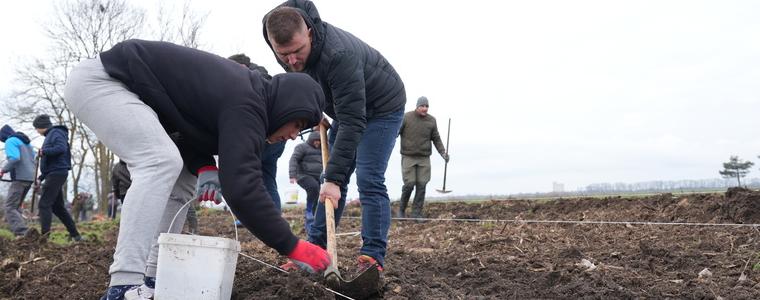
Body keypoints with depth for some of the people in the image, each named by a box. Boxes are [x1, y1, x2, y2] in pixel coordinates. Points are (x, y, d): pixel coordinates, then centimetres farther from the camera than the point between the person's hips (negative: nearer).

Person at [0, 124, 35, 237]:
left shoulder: (10, 141, -3)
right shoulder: (26, 141, 23)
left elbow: (14, 158, -19)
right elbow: (33, 158, 21)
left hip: (20, 178, -8)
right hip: (30, 178, 9)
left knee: (9, 207, -9)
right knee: (16, 206, 15)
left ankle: (22, 233, -23)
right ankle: (17, 229, 6)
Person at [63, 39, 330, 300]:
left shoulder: (244, 92, 6)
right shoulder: (245, 106, -25)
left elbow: (189, 125, 11)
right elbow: (242, 187, -32)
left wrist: (205, 167, -11)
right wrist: (292, 247, -27)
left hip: (117, 86, 10)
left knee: (181, 182, 6)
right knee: (162, 162, -27)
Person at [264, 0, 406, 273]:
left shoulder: (339, 54, -41)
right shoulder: (286, 50, -18)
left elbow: (352, 122, -41)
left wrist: (334, 178, -43)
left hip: (382, 107, -7)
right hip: (347, 106, 7)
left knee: (369, 180, -16)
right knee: (332, 179, 6)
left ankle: (373, 258, -11)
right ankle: (315, 248, 13)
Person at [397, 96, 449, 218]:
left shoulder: (431, 120, 5)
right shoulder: (406, 117, -4)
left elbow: (436, 139, 10)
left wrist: (443, 152, -2)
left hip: (424, 158, 3)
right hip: (408, 157, -3)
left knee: (421, 185, -2)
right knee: (409, 184, -7)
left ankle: (417, 213, 5)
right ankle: (401, 209, 14)